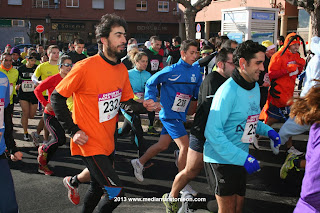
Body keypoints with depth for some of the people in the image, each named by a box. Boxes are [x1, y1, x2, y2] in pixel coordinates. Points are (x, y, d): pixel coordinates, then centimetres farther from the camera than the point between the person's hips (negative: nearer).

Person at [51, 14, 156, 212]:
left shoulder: (122, 69, 3)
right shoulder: (85, 67, -19)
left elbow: (126, 101, 13)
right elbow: (57, 97, -12)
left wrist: (143, 106, -8)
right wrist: (73, 130, -15)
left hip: (108, 141, 8)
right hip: (90, 143, -8)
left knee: (98, 188, 21)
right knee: (116, 192, -9)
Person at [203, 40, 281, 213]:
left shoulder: (255, 87, 5)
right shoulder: (228, 90, -22)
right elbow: (212, 132, -27)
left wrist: (267, 131, 0)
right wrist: (243, 157, -30)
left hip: (241, 159, 8)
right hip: (221, 159, -8)